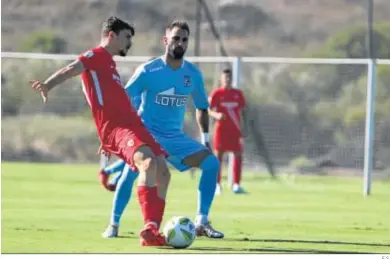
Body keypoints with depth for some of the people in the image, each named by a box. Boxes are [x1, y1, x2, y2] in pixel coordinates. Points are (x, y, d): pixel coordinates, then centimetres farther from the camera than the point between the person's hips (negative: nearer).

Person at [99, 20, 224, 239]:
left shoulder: (193, 74, 1)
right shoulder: (148, 71, -11)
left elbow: (202, 107, 15)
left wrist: (206, 139, 11)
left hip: (176, 137, 4)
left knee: (212, 163, -12)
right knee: (131, 171, -27)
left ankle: (202, 223, -6)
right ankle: (114, 225, -10)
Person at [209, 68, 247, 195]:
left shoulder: (238, 94, 9)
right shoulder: (217, 93, 0)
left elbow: (242, 111, 14)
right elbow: (208, 110, -3)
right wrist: (216, 115, -25)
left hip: (235, 130, 3)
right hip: (221, 129, -3)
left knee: (238, 156, -5)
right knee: (218, 156, -2)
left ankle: (236, 185, 0)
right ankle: (217, 185, 4)